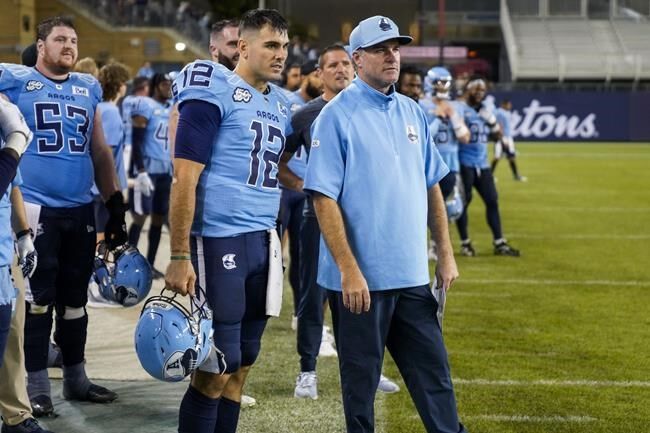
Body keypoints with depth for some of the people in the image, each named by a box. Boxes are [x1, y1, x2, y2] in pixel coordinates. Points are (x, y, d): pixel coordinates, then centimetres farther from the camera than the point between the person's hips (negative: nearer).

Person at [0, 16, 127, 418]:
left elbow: (100, 152, 17)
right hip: (36, 207, -5)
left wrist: (116, 203, 14)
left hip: (80, 209, 5)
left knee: (75, 298, 13)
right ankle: (37, 385, 7)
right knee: (39, 299, -2)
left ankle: (76, 378, 24)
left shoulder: (89, 88, 13)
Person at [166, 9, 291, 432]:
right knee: (216, 368, -4)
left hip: (263, 242, 8)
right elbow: (185, 178, -13)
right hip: (218, 241, -7)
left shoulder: (282, 105, 14)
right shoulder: (214, 92, -9)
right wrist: (180, 257, -17)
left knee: (242, 363, 11)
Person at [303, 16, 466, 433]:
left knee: (433, 370, 10)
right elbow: (324, 199, -14)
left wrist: (446, 253, 12)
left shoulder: (412, 112, 11)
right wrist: (349, 270, -19)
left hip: (413, 275, 6)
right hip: (360, 278, -6)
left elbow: (431, 187, 17)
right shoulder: (337, 115, -9)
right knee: (361, 378, 5)